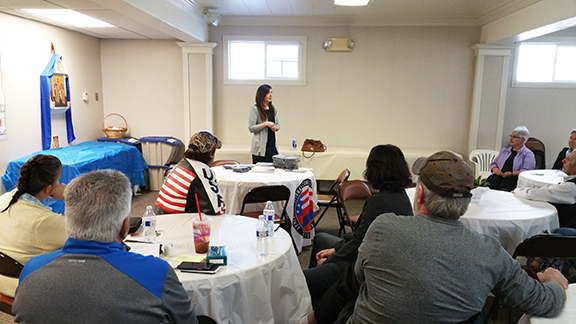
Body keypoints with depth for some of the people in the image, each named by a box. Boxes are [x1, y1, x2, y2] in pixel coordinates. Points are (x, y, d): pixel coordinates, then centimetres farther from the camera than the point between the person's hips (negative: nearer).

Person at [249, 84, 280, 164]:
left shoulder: (273, 108, 14)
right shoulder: (254, 109, -5)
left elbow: (278, 125, 21)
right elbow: (251, 128, -9)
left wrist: (275, 127, -2)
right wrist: (266, 124, -16)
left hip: (272, 146, 6)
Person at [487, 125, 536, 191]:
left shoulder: (528, 154, 9)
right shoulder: (504, 151, 26)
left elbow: (527, 171, -5)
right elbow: (493, 164, 24)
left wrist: (512, 173, -18)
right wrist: (496, 170, 0)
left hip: (515, 177, -4)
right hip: (500, 175, 4)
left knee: (503, 188, -39)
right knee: (490, 183, -33)